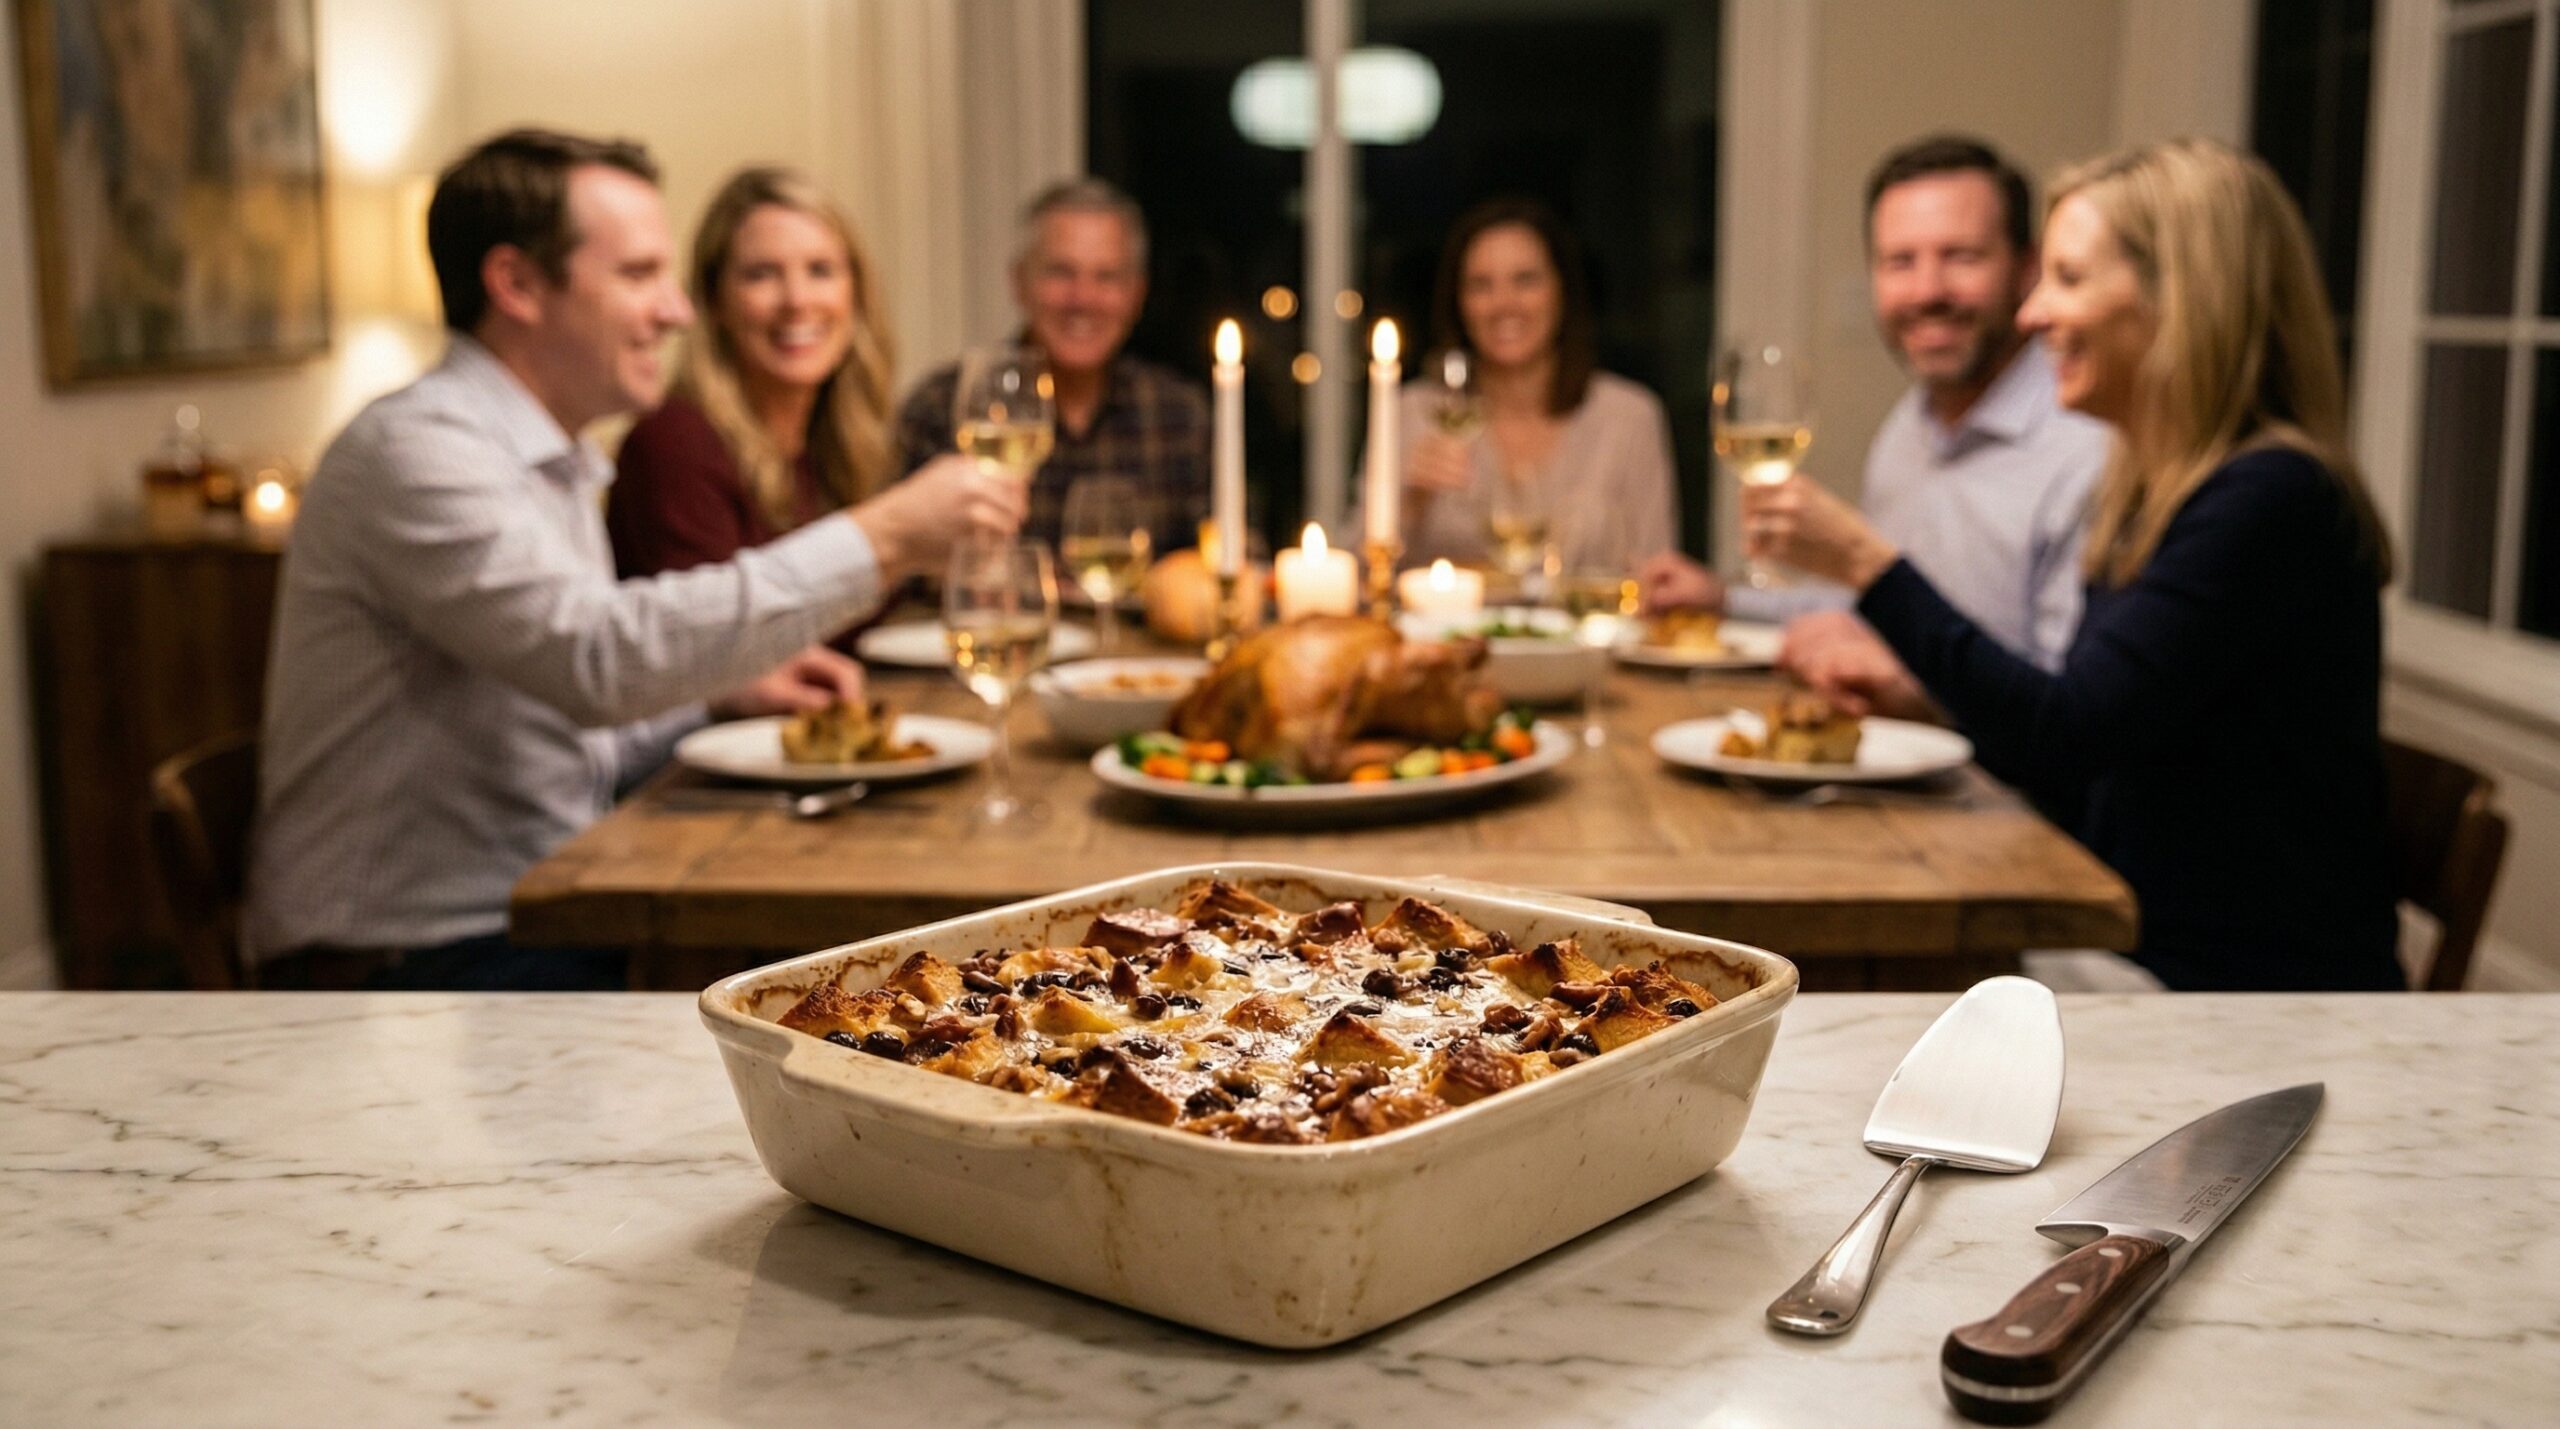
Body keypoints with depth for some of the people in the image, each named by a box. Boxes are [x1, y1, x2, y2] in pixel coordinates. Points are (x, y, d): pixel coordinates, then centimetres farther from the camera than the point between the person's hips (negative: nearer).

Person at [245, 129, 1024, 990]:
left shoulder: (556, 467, 17)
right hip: (412, 965, -9)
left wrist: (724, 697, 7)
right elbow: (601, 655, -30)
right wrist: (877, 541, -27)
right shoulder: (414, 450, -15)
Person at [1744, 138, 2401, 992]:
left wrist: (1870, 566, -22)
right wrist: (1916, 696, 6)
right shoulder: (2144, 499, 11)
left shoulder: (2269, 501, -17)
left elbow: (2065, 744, -23)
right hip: (2150, 966, 8)